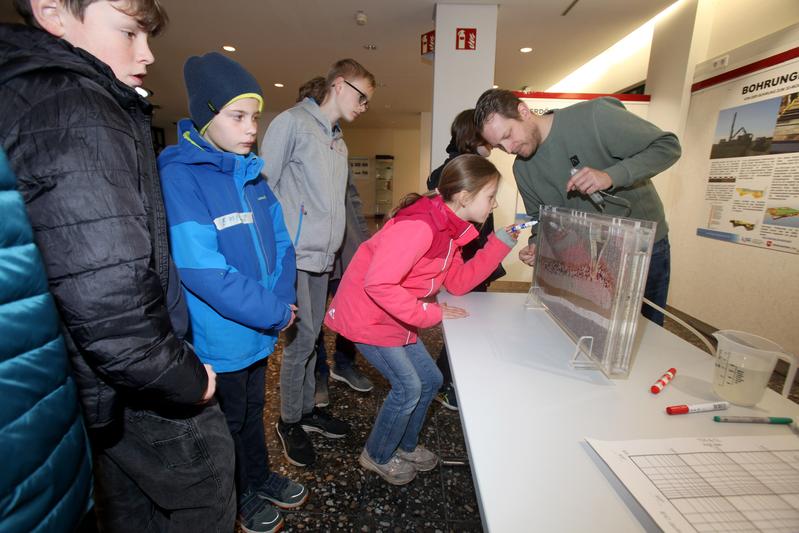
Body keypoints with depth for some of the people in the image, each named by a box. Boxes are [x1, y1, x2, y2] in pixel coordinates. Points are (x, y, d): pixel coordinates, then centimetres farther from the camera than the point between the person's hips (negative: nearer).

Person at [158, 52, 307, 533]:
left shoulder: (252, 173, 4)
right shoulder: (179, 175, -19)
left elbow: (280, 240, 5)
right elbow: (201, 269, -26)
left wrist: (281, 298, -10)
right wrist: (275, 313, -20)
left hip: (259, 331, 7)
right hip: (219, 339, -6)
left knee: (253, 411, 27)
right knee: (227, 425, 19)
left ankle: (261, 478, 51)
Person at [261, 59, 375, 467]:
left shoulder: (338, 142, 19)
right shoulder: (292, 122, -4)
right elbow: (263, 185, -8)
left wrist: (335, 247, 14)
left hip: (321, 255, 7)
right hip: (293, 253, -7)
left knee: (309, 336, 14)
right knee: (301, 338, -3)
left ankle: (307, 409, 30)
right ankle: (289, 422, 18)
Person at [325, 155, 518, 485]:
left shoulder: (450, 227, 2)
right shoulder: (418, 226, -29)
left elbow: (457, 282, 3)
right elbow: (378, 284, -34)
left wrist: (499, 244, -2)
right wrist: (429, 313, -26)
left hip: (395, 318, 9)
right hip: (366, 314, -9)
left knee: (430, 380, 13)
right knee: (408, 387, -3)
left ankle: (405, 446, 39)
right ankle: (377, 456, 25)